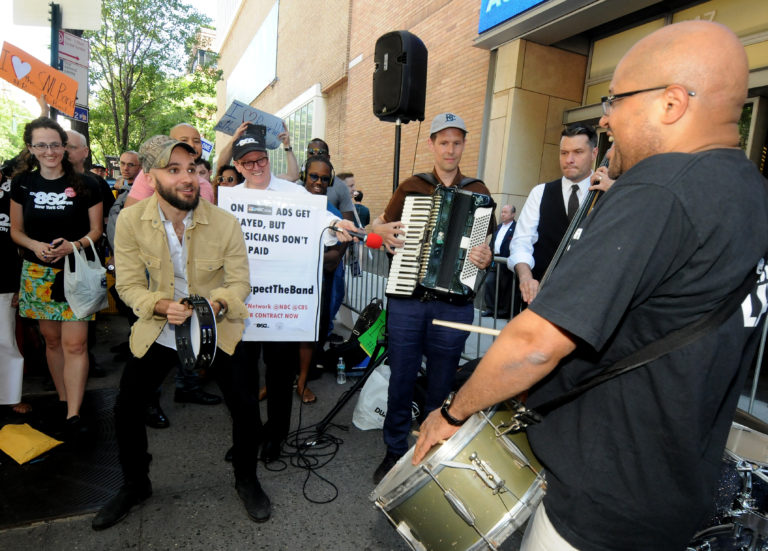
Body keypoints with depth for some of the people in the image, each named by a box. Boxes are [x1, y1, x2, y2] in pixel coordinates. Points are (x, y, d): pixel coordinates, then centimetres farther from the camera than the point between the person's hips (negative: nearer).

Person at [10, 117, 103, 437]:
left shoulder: (85, 186, -3)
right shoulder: (22, 184, 4)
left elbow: (96, 230, 1)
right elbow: (16, 231, 9)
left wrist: (73, 246, -18)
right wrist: (35, 245, -12)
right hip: (37, 272, 3)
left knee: (74, 344, -7)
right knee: (52, 339, 13)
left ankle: (73, 415, -3)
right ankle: (63, 399, 28)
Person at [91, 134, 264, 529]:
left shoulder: (225, 222, -16)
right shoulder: (131, 221, -11)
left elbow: (239, 281, -10)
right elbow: (129, 285, -7)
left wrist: (218, 303, -32)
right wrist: (162, 306, -27)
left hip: (219, 329, -1)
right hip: (157, 330, 2)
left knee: (245, 407, -2)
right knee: (126, 409, 8)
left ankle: (246, 480, 28)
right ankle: (135, 485, 38)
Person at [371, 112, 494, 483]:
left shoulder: (477, 192, 9)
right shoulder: (411, 188, 9)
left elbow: (487, 244, 9)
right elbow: (378, 223, 18)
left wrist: (486, 258, -14)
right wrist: (382, 230, -5)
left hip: (454, 303, 0)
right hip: (406, 300, 1)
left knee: (440, 386, 10)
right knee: (400, 380, 8)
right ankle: (395, 451, 28)